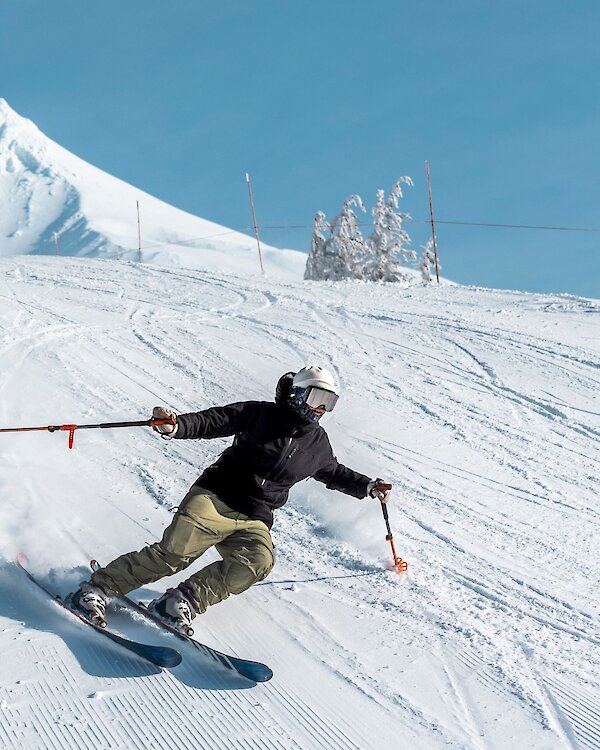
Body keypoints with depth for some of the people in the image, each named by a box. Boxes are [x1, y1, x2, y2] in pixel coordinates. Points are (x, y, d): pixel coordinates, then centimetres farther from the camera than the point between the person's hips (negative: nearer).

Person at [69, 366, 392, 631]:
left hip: (253, 522, 4)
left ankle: (185, 601, -28)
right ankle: (98, 588, -10)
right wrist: (176, 425, -23)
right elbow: (210, 422, -5)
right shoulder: (259, 415, 3)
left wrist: (368, 487, 30)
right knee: (174, 553, -24)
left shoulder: (317, 442, 17)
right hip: (214, 499, -4)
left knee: (259, 561, -30)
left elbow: (334, 473, 37)